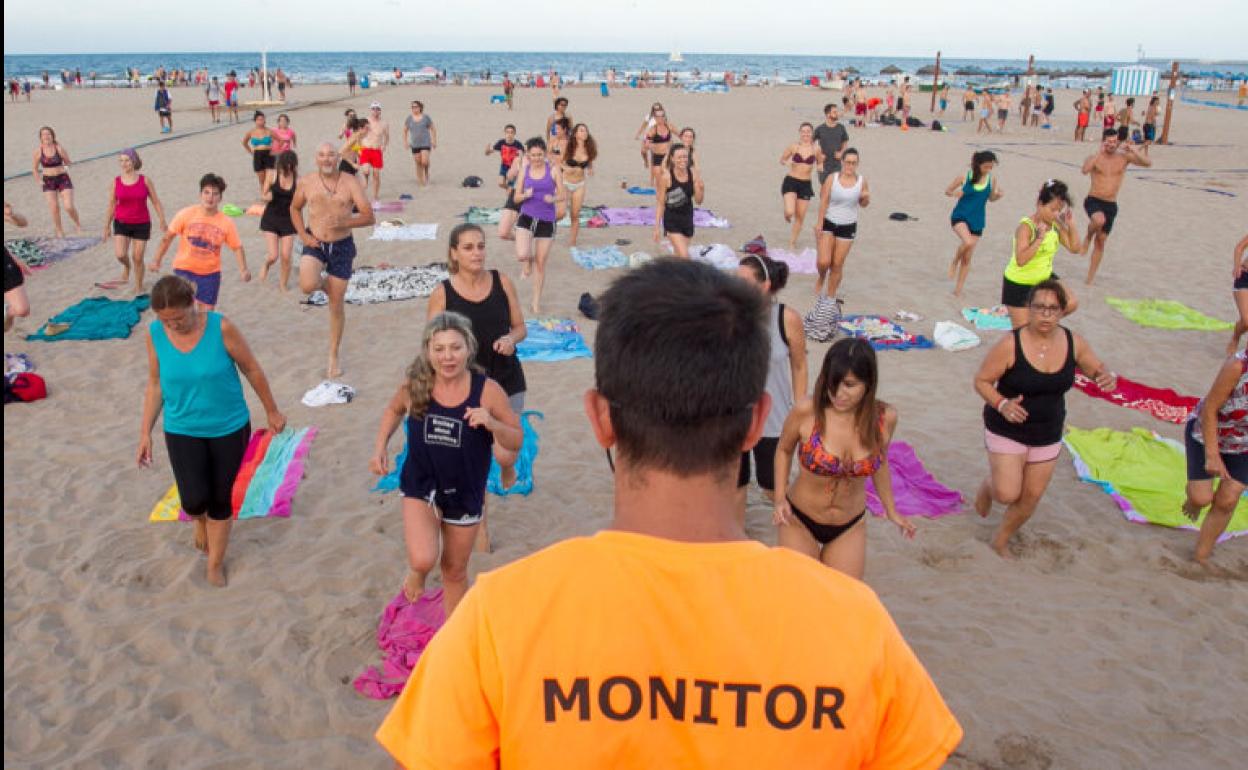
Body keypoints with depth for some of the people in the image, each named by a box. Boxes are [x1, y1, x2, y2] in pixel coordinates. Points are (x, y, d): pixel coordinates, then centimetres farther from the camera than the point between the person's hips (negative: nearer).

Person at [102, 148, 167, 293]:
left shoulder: (145, 181, -5)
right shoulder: (116, 182, -2)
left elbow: (156, 202, -1)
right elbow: (111, 205, 4)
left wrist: (162, 221, -10)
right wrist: (106, 227, 5)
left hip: (142, 224, -1)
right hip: (121, 223, 1)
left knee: (138, 258, 3)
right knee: (120, 255, -13)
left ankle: (138, 287, 21)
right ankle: (127, 266, 24)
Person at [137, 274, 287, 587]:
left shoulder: (221, 328, -19)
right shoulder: (155, 334, -10)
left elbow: (252, 369, -6)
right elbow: (155, 385, 2)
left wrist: (271, 411, 3)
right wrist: (145, 432, 2)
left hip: (230, 428, -1)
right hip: (182, 431, 1)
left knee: (220, 500, 8)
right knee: (194, 500, -9)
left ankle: (215, 565, 30)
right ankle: (200, 520, 30)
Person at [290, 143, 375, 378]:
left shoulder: (350, 183, -8)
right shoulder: (306, 183, -2)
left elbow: (369, 216, -11)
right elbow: (295, 208, 16)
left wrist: (345, 222, -26)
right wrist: (302, 235, 1)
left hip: (342, 246, -1)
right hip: (315, 243, 1)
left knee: (337, 304, 5)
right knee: (307, 286, -28)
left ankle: (333, 356, 22)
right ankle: (323, 283, 13)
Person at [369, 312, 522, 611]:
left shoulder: (487, 391, -18)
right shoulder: (414, 385, -12)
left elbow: (516, 442, -10)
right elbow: (394, 410, 12)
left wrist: (491, 424, -29)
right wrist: (380, 448, 0)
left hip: (465, 492, 0)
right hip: (421, 486, 0)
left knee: (455, 571, 16)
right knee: (423, 560, -21)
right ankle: (416, 572, 18)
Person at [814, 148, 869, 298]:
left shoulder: (861, 181, -1)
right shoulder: (832, 178, -7)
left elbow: (863, 205, 10)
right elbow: (824, 201, -7)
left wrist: (866, 198, -13)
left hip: (848, 227, 1)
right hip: (828, 223, -1)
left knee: (838, 264, 4)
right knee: (823, 261, -10)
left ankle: (831, 296, 19)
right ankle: (821, 278, 26)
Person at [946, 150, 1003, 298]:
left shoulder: (991, 180, -2)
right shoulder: (965, 177, -10)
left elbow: (991, 198, 14)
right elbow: (947, 191, 3)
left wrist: (999, 195, -9)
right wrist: (956, 193, -20)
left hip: (977, 221, 3)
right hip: (960, 217, -3)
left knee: (967, 258, 6)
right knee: (968, 242, -33)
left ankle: (958, 289, 19)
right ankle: (954, 262, -2)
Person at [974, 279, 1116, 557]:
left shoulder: (1073, 343, -8)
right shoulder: (1010, 345, -22)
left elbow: (1097, 368, 7)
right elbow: (981, 381, -14)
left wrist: (1108, 377, -17)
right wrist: (1002, 404, -32)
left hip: (1048, 434, 5)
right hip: (1007, 430, -4)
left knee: (1031, 496, 11)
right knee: (1008, 493, -10)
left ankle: (1000, 542, 36)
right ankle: (988, 485, 29)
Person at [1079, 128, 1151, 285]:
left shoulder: (1124, 157, 3)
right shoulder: (1095, 157, -5)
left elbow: (1148, 163, -5)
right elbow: (1084, 170, -26)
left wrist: (1132, 150, -16)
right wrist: (1100, 152, -26)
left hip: (1111, 205, 3)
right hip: (1093, 201, -3)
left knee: (1100, 242, 7)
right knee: (1099, 220, -38)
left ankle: (1090, 278, 17)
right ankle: (1088, 237, -3)